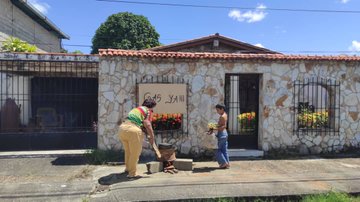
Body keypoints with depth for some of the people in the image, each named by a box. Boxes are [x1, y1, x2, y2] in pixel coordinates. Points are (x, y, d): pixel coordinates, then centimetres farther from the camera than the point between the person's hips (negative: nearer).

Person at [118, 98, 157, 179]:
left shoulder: (136, 109, 28)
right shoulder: (148, 111, 6)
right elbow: (147, 124, -8)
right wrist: (152, 136, 1)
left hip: (122, 127, 8)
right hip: (133, 130, -8)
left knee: (128, 151, 26)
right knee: (135, 153, 8)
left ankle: (128, 168, 43)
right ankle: (132, 173, 16)